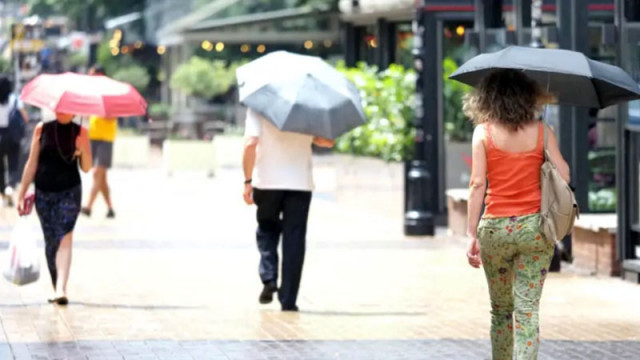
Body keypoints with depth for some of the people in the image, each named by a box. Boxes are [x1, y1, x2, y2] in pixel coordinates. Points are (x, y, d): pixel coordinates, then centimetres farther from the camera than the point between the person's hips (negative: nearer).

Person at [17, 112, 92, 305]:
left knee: (65, 238, -16)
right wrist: (22, 194, 4)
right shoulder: (42, 129, 3)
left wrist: (82, 151, -17)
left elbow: (86, 168, 3)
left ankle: (61, 290, -25)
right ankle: (57, 288, 23)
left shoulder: (80, 132, 2)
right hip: (44, 193, 2)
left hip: (70, 192, -2)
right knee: (51, 241, 8)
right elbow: (32, 163, 6)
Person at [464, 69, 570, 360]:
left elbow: (478, 184, -7)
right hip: (534, 226, 0)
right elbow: (563, 176, -5)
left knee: (501, 311, 16)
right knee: (527, 311, -1)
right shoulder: (541, 131, 2)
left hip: (495, 227, 0)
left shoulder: (483, 131, -1)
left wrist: (472, 234, -6)